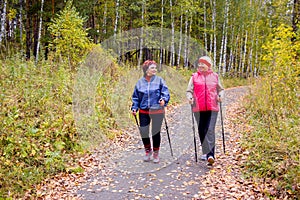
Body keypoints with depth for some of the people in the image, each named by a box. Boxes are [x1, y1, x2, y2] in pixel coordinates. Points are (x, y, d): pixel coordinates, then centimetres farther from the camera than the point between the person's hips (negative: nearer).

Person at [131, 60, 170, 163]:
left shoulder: (159, 80, -1)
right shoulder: (140, 82, 4)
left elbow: (165, 92, -5)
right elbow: (136, 97, 10)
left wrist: (164, 100, -24)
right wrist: (134, 108, 0)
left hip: (157, 111, -2)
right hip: (143, 112, 2)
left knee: (156, 132, 6)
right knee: (143, 132, 3)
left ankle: (156, 154, 24)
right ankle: (148, 151, 28)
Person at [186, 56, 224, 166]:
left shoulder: (214, 76, 10)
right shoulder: (194, 77, 6)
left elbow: (220, 89, 19)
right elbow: (189, 90, 5)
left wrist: (220, 95, -1)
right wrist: (189, 97, -15)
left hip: (212, 108, -1)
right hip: (198, 108, 1)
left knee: (210, 130, -11)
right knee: (201, 131, 9)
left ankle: (210, 155, -15)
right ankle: (205, 152, 24)